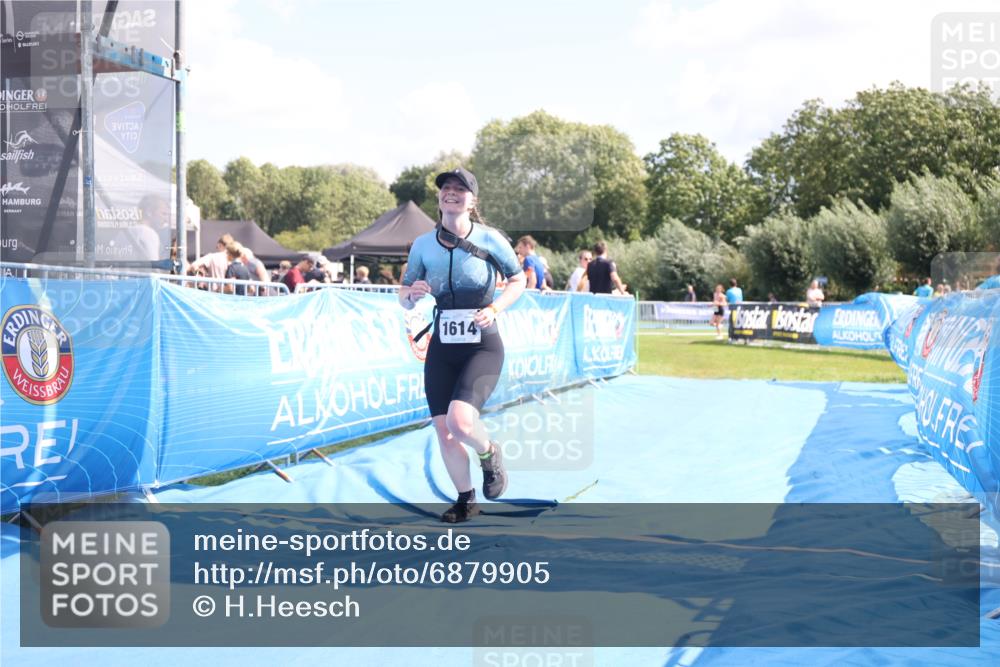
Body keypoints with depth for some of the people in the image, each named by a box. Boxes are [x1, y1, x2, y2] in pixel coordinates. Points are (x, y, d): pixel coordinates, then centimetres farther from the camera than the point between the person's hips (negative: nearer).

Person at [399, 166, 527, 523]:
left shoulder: (490, 239, -7)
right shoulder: (423, 245, 1)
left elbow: (518, 281, 5)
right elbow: (403, 299, 7)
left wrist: (494, 309, -12)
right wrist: (411, 295, -17)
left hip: (483, 348, -3)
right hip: (441, 349, 4)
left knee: (459, 421, -24)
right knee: (444, 431, 3)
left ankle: (489, 454, 12)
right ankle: (465, 502, 27)